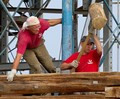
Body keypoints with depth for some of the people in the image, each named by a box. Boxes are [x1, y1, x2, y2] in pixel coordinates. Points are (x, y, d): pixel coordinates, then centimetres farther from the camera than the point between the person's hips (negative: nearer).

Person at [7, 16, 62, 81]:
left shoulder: (41, 23, -32)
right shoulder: (24, 37, -44)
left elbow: (50, 22, -7)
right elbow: (18, 55, -50)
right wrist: (13, 71, -60)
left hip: (38, 45, 5)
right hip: (27, 49, -4)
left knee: (51, 68, 9)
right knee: (36, 68, -25)